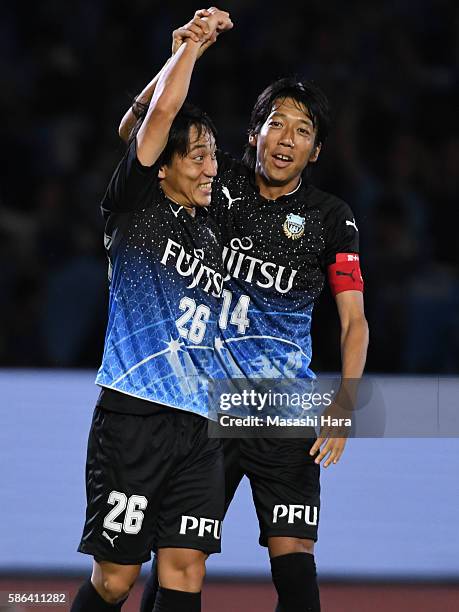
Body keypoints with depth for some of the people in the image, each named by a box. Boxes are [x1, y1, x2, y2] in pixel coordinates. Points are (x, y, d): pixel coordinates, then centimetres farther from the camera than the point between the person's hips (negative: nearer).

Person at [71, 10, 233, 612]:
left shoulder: (210, 234, 19)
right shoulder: (136, 208, 1)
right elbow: (162, 112, -12)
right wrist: (195, 40, -4)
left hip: (197, 426, 6)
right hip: (133, 418, -6)